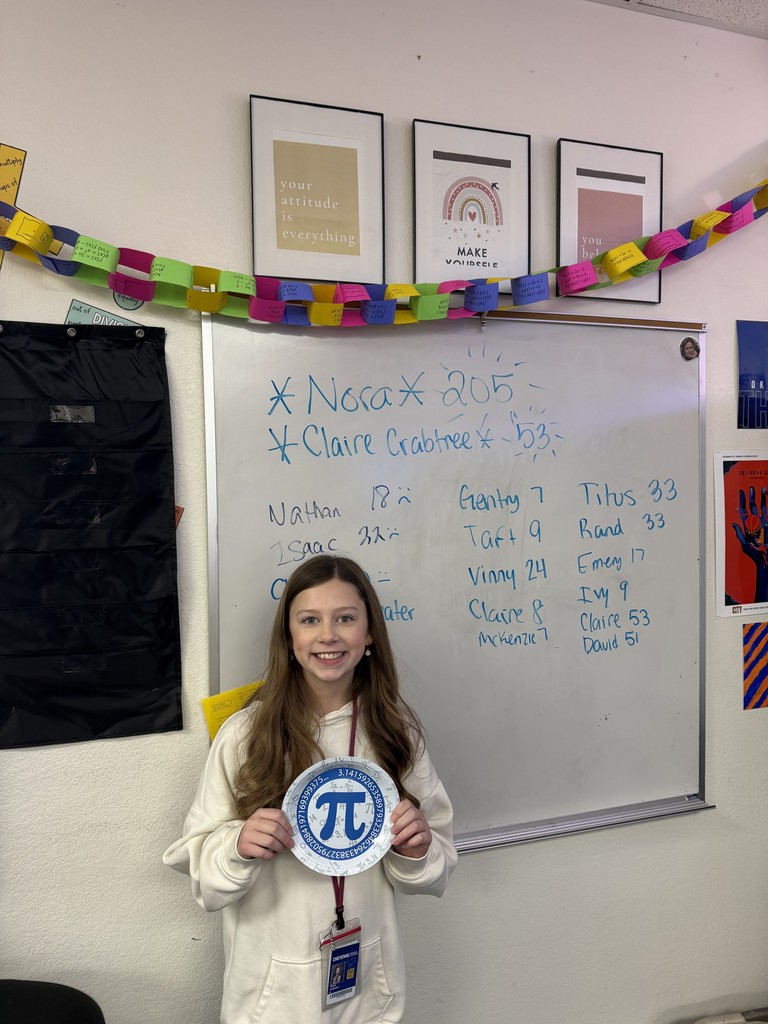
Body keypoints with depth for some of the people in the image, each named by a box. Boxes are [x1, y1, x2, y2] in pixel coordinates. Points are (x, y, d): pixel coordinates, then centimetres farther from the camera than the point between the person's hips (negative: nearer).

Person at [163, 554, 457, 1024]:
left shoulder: (398, 730, -9)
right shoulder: (244, 733, -17)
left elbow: (433, 872, 2)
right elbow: (200, 868, -9)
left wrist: (415, 852, -19)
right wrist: (238, 846, -28)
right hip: (275, 986, -2)